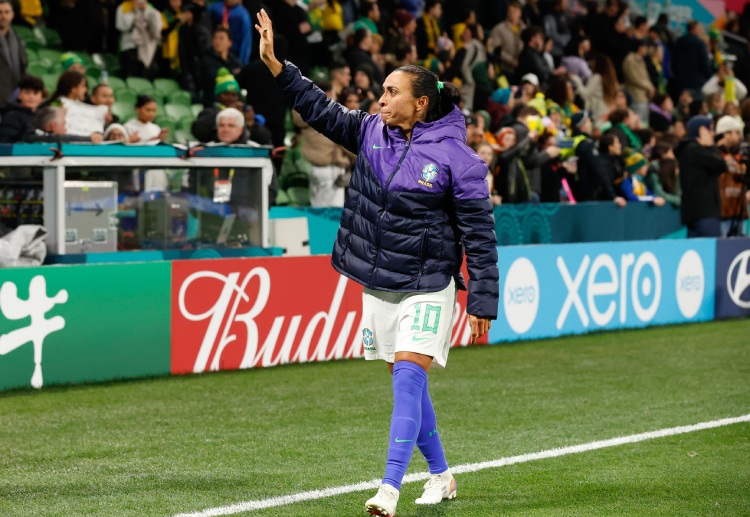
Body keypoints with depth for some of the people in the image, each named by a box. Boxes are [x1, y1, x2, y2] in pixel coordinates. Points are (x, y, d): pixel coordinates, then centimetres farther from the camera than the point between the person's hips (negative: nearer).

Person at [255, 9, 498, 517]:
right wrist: (275, 64, -4)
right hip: (379, 284, 6)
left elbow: (480, 233, -10)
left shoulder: (456, 158, -13)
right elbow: (321, 108, 7)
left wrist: (483, 303, -11)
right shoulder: (371, 132, 4)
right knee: (408, 385, 13)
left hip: (427, 287, -6)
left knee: (408, 377, -17)